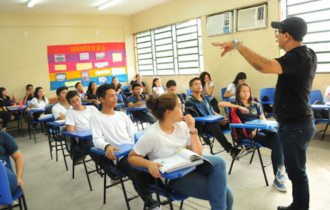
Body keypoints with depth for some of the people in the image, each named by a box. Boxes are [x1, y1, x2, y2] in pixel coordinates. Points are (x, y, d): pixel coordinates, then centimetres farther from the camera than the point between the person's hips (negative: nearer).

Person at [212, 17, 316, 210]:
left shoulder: (299, 57, -24)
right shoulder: (306, 54, 9)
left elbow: (265, 66, -41)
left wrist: (237, 45, -35)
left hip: (295, 126, -11)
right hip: (298, 123, 11)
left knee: (296, 171, 4)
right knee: (296, 169, 21)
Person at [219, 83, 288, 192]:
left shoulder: (256, 105, 25)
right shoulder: (236, 104, 13)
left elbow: (263, 120, 13)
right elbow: (220, 104, -6)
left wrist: (257, 129, -9)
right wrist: (238, 107, -13)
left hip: (261, 129, 4)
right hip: (248, 132, -4)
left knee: (276, 134, -32)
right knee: (276, 144, -28)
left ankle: (279, 168, -30)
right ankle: (279, 172, -22)